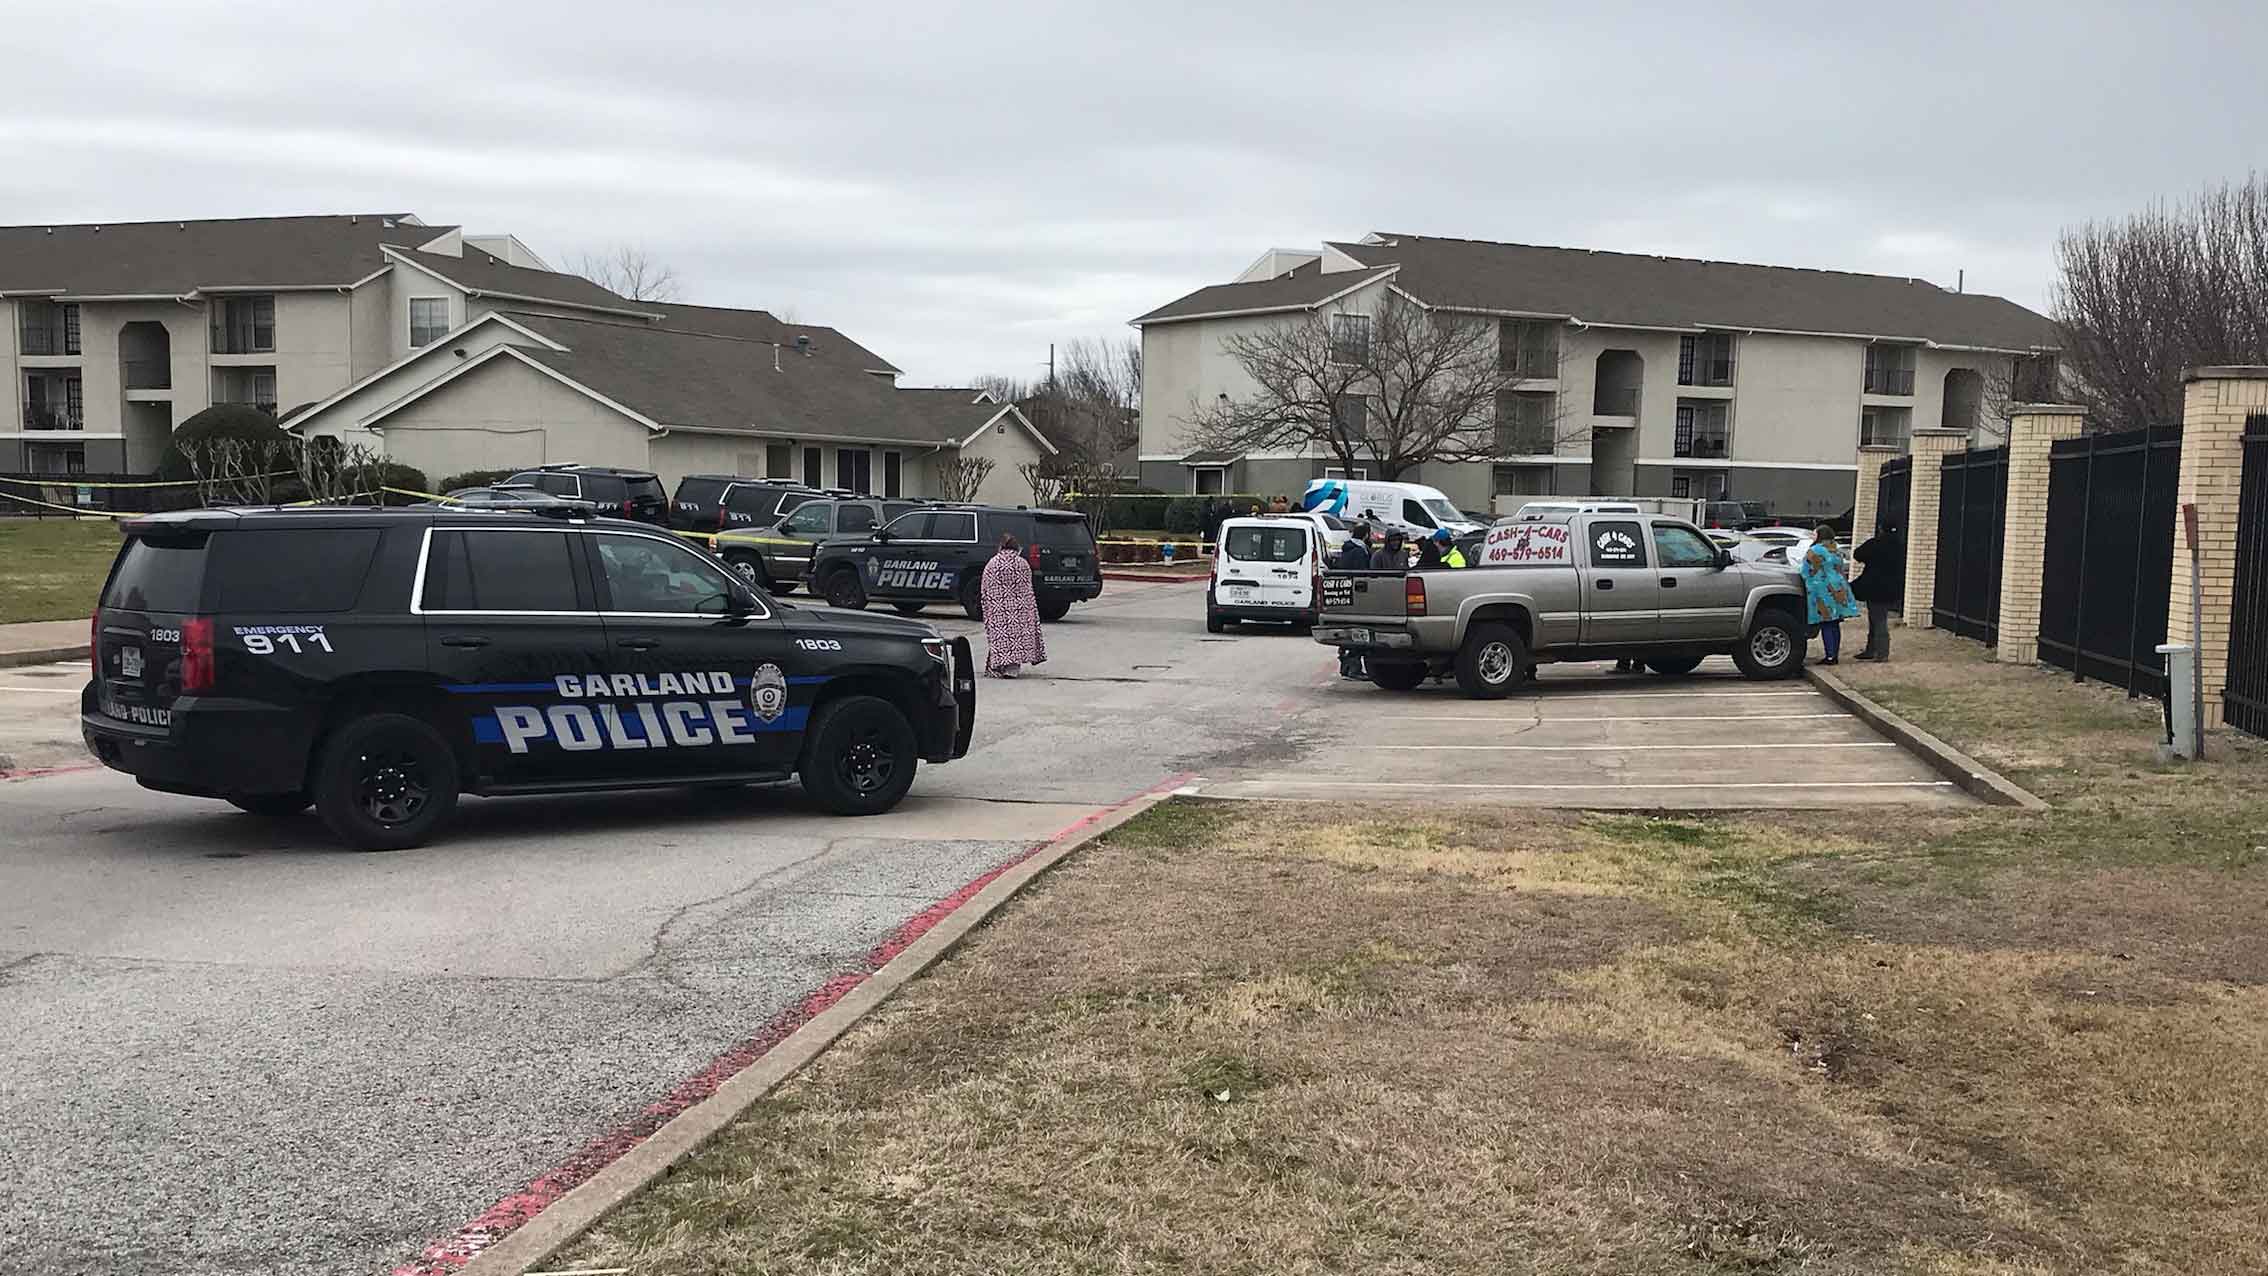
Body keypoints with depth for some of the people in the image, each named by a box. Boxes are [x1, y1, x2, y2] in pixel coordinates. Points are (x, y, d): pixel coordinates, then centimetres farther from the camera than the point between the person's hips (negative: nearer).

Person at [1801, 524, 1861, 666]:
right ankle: (1835, 655, 13)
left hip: (1823, 592, -7)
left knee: (1826, 625, -5)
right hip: (1838, 590, 7)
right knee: (1835, 625, 9)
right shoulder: (1837, 551, 12)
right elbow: (1840, 570, 19)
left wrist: (1808, 590, 4)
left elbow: (1808, 574, -8)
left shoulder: (1813, 552, -11)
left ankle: (1830, 656, -8)